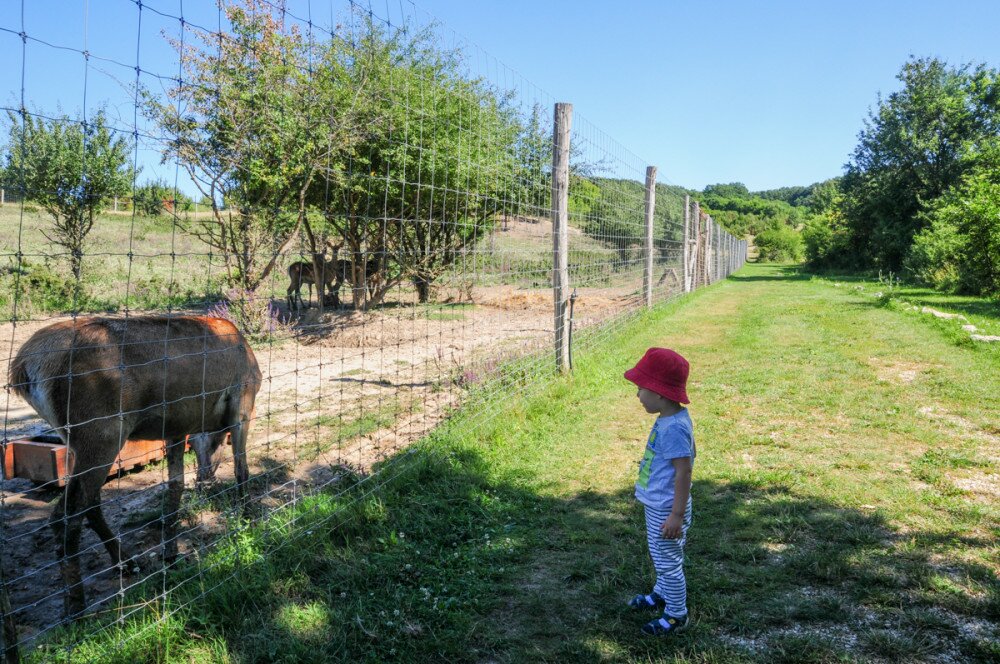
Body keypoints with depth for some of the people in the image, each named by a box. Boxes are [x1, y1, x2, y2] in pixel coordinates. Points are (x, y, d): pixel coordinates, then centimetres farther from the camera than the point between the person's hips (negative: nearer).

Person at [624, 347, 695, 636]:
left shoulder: (674, 427, -28)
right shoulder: (669, 419, 2)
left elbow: (684, 471, -28)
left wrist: (677, 515, -25)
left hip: (665, 510, -10)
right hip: (657, 505, 10)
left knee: (667, 561, 6)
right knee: (660, 556, 28)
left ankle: (676, 615, 23)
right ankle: (662, 594, 48)